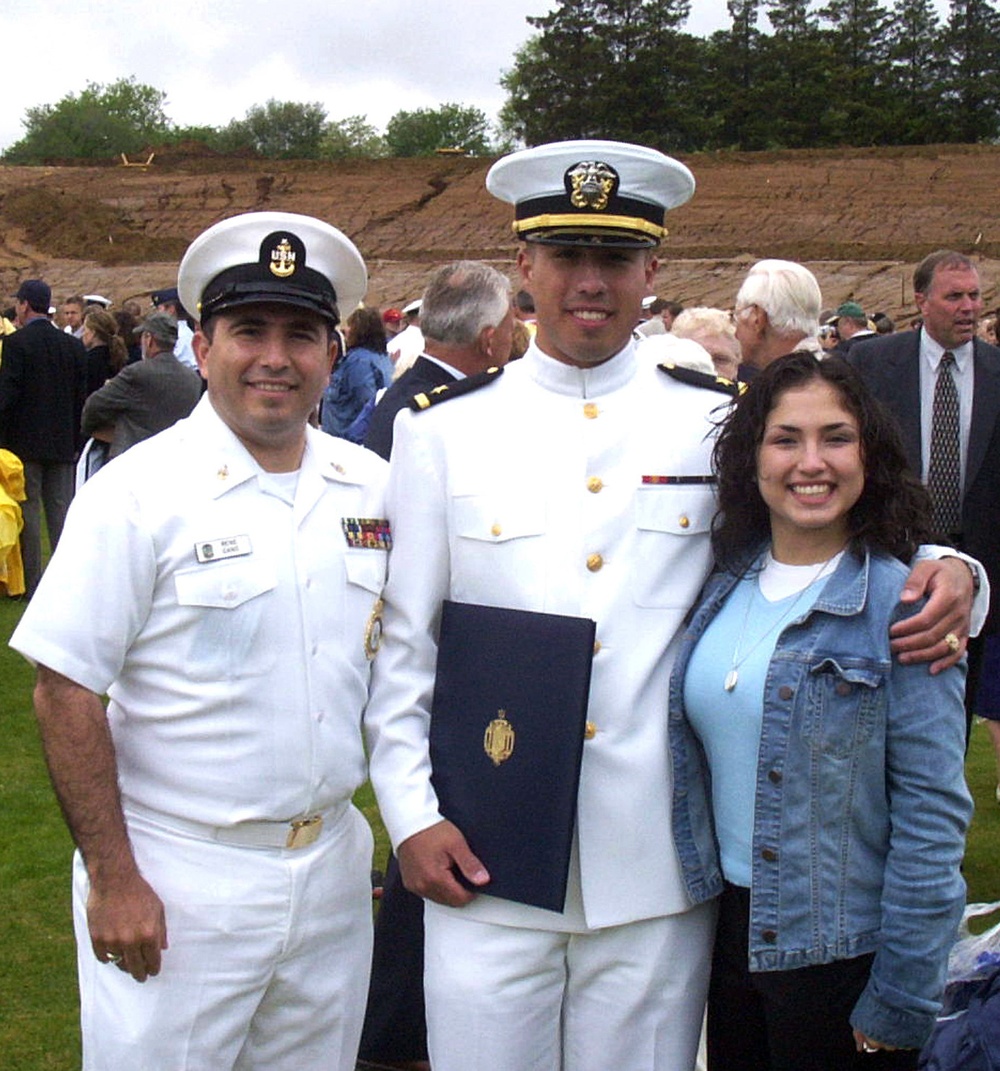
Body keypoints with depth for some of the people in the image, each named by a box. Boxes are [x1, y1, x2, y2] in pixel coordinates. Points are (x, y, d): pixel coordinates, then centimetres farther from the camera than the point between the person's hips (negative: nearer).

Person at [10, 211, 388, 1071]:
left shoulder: (372, 488, 4)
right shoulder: (139, 492, -10)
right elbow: (66, 694, -10)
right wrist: (112, 879, -12)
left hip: (332, 871, 5)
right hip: (177, 886, -4)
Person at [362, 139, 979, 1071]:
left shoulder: (723, 424, 2)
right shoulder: (443, 432, 1)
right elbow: (399, 644, 4)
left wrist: (942, 574, -12)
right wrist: (411, 818, -2)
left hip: (659, 873, 1)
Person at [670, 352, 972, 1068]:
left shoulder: (901, 601, -15)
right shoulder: (727, 584, 2)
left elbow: (931, 815, -15)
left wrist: (899, 1006, -14)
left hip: (842, 953, -5)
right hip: (730, 925, 5)